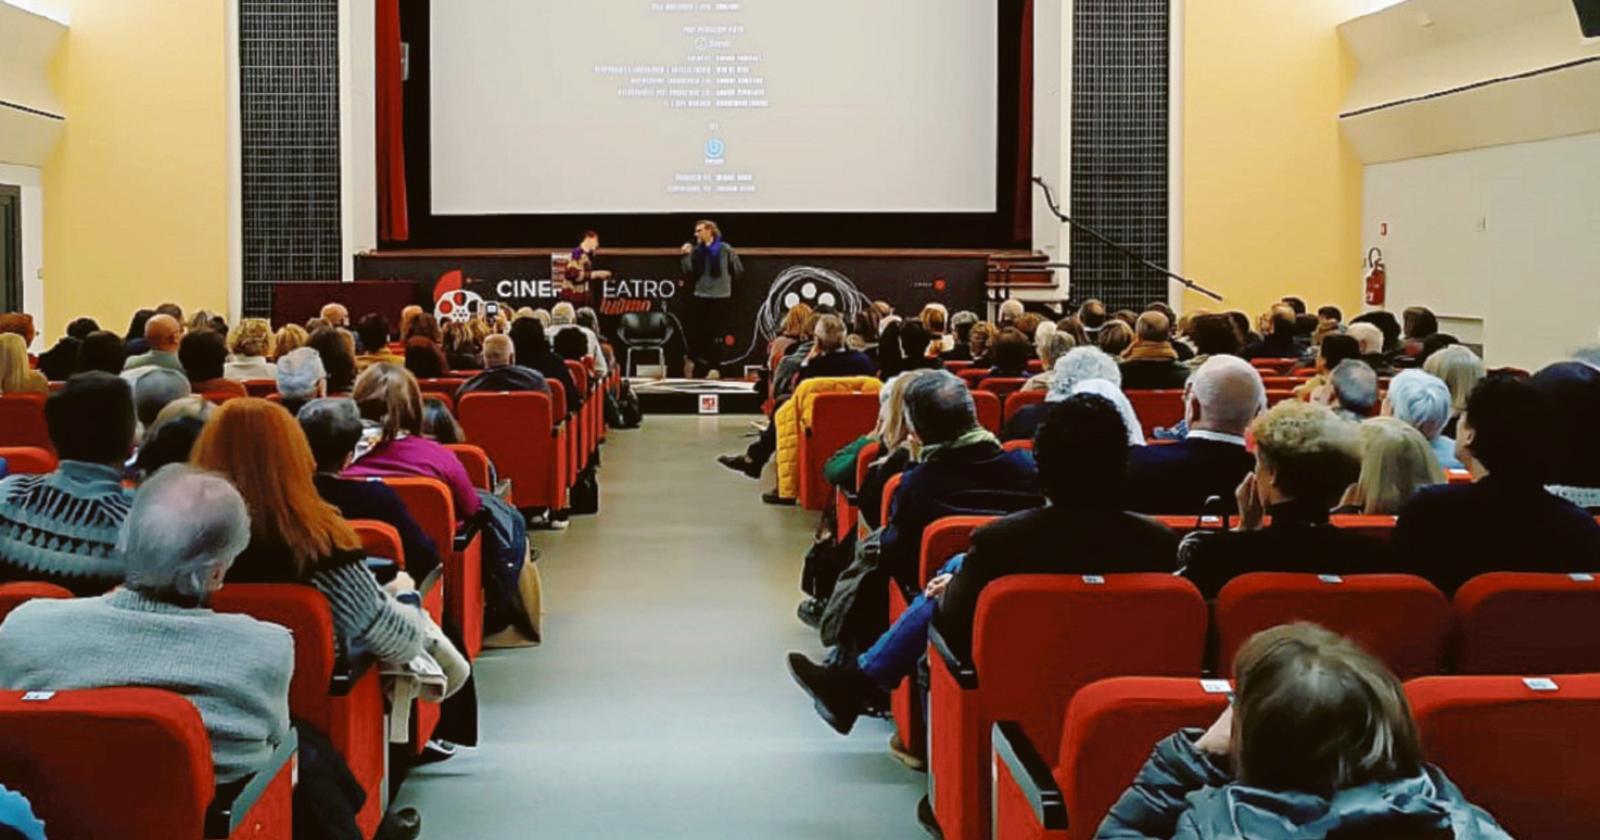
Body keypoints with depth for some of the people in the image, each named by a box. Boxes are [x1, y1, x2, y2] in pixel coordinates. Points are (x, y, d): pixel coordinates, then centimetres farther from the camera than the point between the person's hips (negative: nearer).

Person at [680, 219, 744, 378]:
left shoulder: (725, 249, -4)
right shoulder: (697, 250, 5)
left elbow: (738, 269, 2)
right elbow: (689, 274, 1)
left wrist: (725, 281, 9)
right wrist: (686, 256, -8)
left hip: (721, 298, -3)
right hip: (700, 297, 3)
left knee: (718, 335, -1)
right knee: (699, 333, 4)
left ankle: (714, 367, 5)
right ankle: (698, 368, 13)